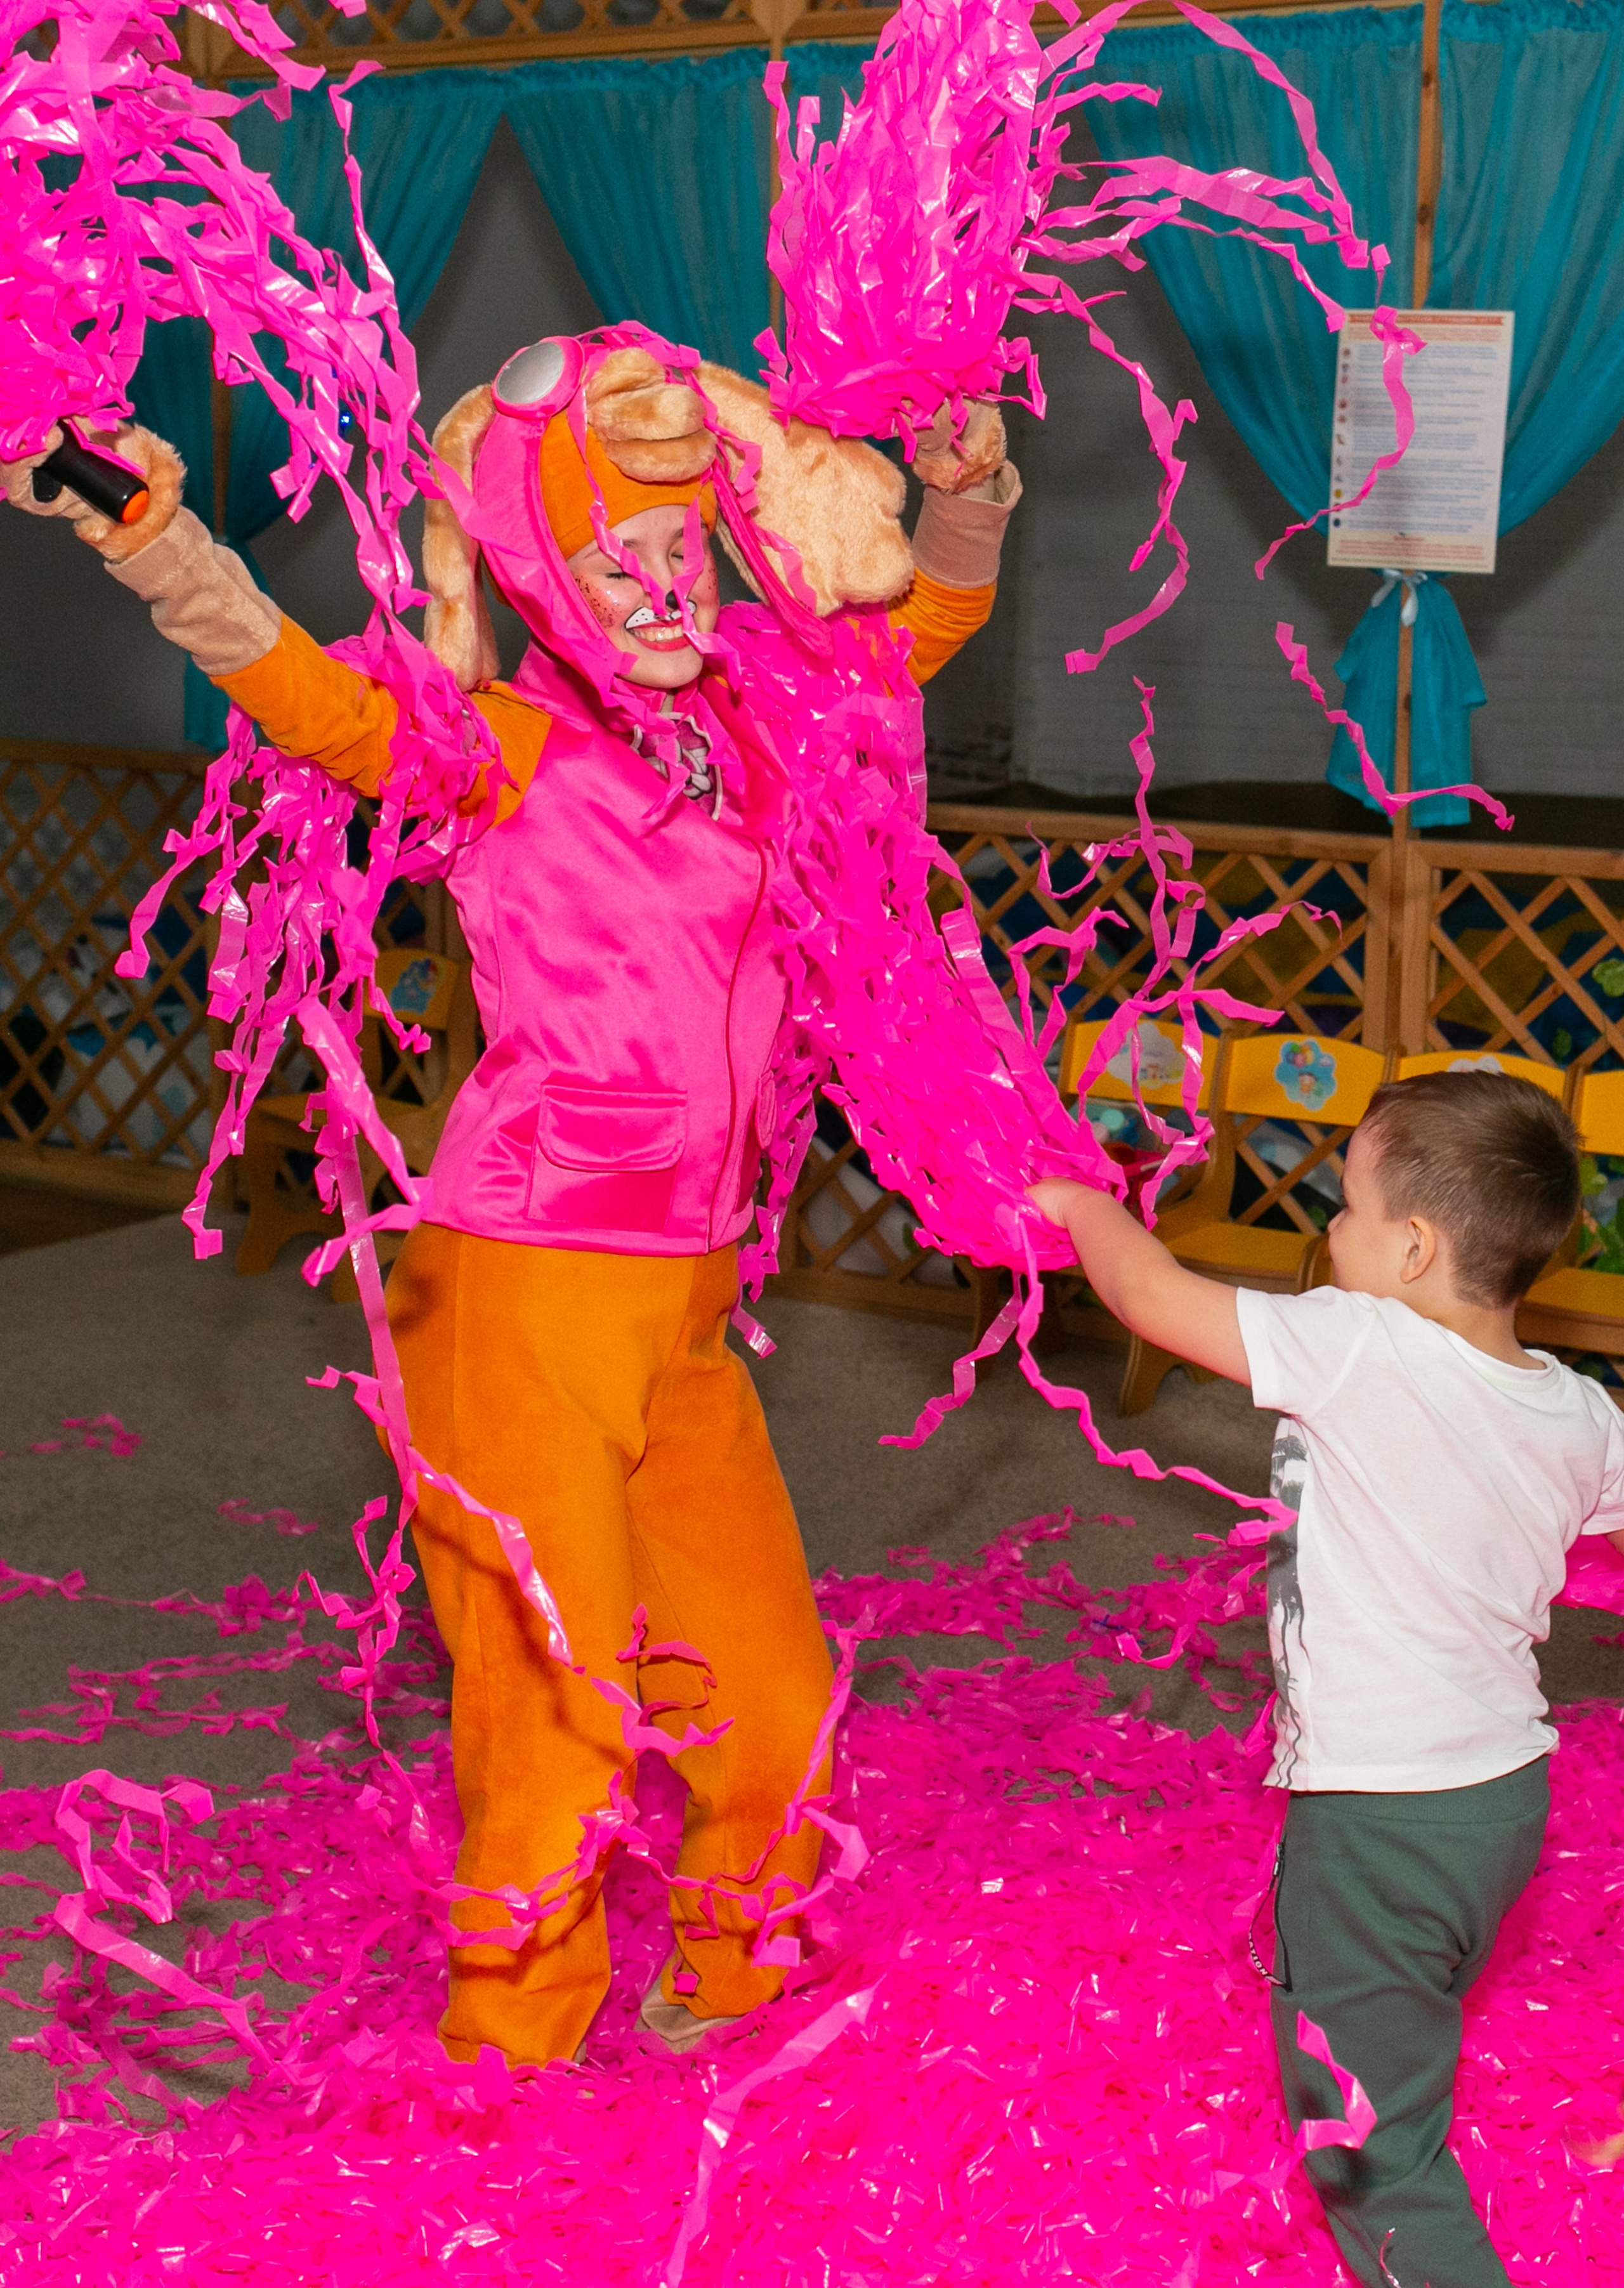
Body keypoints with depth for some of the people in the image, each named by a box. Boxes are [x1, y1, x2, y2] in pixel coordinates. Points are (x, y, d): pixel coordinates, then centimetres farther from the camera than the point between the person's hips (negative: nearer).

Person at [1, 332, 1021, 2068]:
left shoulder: (746, 703, 7)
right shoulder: (514, 746, -10)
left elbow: (928, 612, 20)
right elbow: (320, 701, -28)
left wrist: (970, 491, 2)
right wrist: (158, 543, -42)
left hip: (685, 1293, 7)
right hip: (527, 1286, -6)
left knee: (765, 1692, 17)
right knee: (559, 1707, 1)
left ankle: (729, 1989, 42)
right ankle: (509, 2062, 23)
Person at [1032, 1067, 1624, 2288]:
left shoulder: (1358, 1350, -21)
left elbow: (1151, 1294, -13)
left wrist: (1080, 1203, 4)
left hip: (1378, 1819, -8)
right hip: (1510, 1788, 8)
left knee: (1372, 2151, 3)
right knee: (1403, 2056, 27)